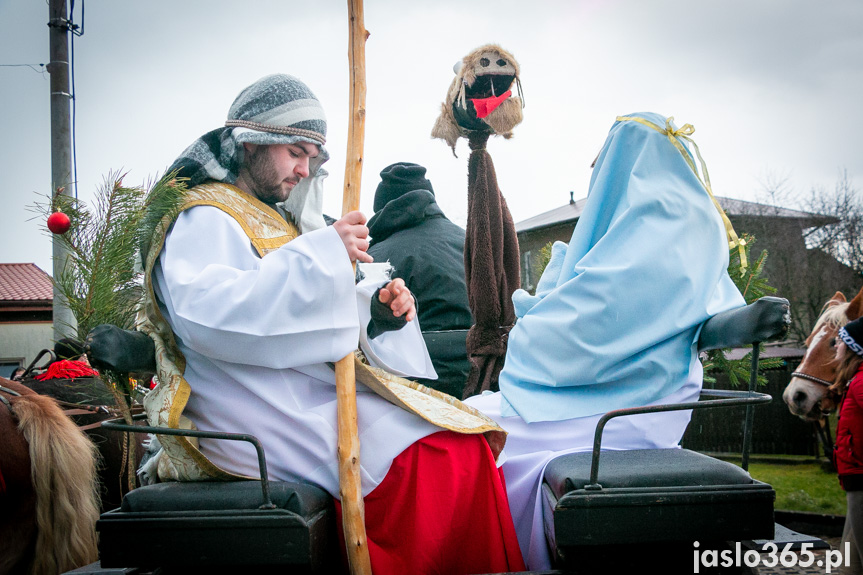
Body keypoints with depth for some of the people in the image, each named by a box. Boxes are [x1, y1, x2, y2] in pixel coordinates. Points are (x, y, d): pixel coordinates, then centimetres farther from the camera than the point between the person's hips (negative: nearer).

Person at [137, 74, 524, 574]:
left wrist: (376, 305, 6)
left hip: (314, 397, 9)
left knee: (470, 434, -8)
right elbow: (205, 316, -24)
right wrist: (322, 251, -26)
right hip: (273, 416, -9)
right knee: (453, 455, -23)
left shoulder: (274, 220, 25)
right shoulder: (203, 218, -4)